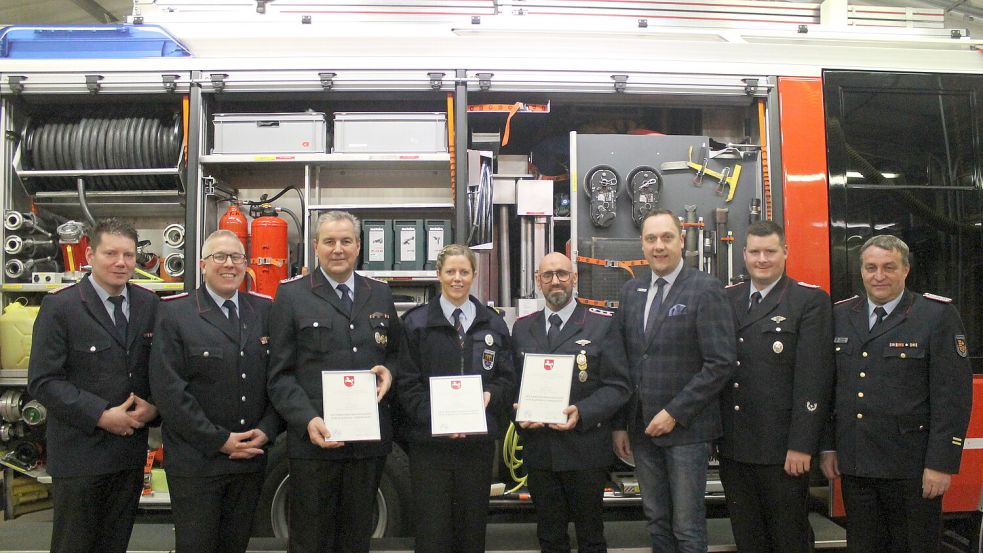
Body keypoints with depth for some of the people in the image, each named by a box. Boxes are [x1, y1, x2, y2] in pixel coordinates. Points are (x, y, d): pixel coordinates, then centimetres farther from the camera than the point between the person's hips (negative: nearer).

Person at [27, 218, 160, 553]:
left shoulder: (149, 304, 6)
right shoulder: (59, 306, -8)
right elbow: (43, 381, -12)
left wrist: (154, 406, -9)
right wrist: (100, 416, -18)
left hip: (131, 449, 4)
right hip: (79, 450, -4)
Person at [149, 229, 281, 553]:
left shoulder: (264, 310, 8)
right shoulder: (174, 313, -4)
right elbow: (168, 389, -12)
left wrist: (265, 431, -7)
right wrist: (220, 440, -14)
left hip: (251, 458, 4)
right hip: (195, 462, -3)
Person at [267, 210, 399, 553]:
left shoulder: (380, 295, 11)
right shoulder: (291, 295, -1)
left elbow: (395, 352, 20)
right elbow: (280, 374, -4)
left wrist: (389, 370, -3)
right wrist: (308, 420, -18)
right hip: (313, 438, -3)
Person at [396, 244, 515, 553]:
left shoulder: (493, 324, 9)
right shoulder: (416, 322, 0)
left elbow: (507, 379, 8)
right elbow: (407, 384, -4)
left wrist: (490, 396, -13)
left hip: (478, 441, 3)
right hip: (429, 440, -2)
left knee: (472, 527, 12)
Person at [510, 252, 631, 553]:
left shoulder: (602, 324, -3)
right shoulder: (522, 327, 10)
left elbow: (619, 385, -7)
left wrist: (582, 413, -20)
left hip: (585, 449, -3)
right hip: (538, 450, 3)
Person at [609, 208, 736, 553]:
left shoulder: (706, 290, -8)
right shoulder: (631, 291, 9)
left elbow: (721, 362, -13)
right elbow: (621, 362, 11)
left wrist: (674, 414, -14)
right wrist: (620, 424, 7)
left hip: (686, 428, -5)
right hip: (642, 428, 5)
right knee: (657, 521, 14)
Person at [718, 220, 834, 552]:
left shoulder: (810, 301, -5)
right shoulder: (727, 299, 10)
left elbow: (814, 378, -11)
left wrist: (801, 445, -16)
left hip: (782, 449, -4)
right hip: (733, 447, 5)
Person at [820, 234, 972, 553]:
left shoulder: (939, 315, -6)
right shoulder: (840, 316, 8)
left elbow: (953, 395, -10)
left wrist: (941, 464, -13)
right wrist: (828, 447, 8)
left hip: (912, 469, -4)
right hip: (854, 466, 4)